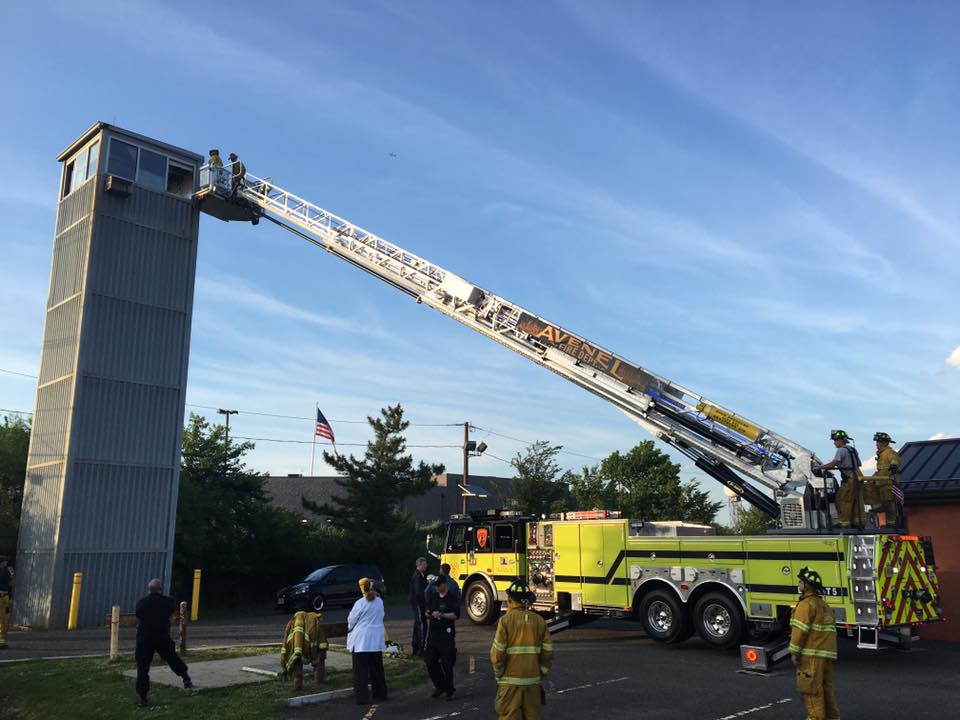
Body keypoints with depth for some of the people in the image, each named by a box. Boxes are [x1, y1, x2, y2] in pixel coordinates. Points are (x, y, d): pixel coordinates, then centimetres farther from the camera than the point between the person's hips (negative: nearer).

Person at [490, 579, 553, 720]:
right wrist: (541, 674, 13)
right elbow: (548, 653, 1)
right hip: (533, 681, 3)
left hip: (511, 681, -3)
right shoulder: (540, 621, 0)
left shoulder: (506, 620, -9)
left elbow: (497, 653, -11)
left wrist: (499, 675, 3)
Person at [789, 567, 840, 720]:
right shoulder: (823, 604, 18)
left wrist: (794, 652, -14)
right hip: (827, 653, 9)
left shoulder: (807, 604, -11)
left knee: (811, 689, -4)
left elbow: (800, 630, -17)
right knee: (826, 686, 16)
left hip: (812, 655, -9)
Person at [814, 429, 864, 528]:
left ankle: (844, 522, -2)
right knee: (857, 500, 13)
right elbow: (859, 464, 24)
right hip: (858, 476, 9)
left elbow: (833, 463, -22)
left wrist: (819, 467, -16)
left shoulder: (841, 450, -13)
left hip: (850, 478, -9)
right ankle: (858, 521, 17)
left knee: (842, 500, -3)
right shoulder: (853, 449, 16)